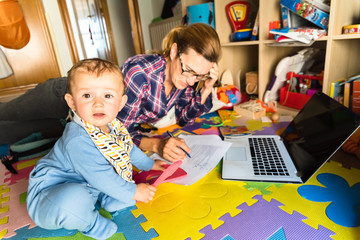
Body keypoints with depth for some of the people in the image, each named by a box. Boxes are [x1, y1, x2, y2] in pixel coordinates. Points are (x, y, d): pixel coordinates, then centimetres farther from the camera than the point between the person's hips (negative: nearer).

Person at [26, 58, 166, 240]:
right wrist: (132, 192, -17)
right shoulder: (78, 140, -36)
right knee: (75, 198, -40)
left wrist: (149, 164, 23)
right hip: (52, 190, -8)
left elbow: (127, 147, 12)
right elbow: (102, 178, -30)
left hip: (85, 185, 8)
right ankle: (89, 222, -7)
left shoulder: (112, 126, -9)